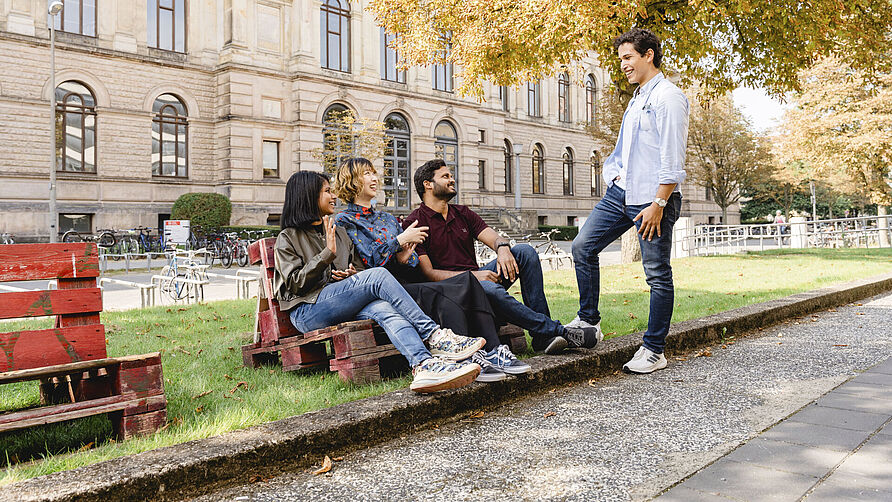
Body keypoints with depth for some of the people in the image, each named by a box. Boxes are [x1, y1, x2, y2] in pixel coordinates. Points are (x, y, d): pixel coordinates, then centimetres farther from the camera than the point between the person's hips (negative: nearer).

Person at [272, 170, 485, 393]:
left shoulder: (339, 233, 27)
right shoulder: (288, 238, 8)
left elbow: (360, 267, 27)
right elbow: (295, 283, -4)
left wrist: (352, 275, 3)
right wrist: (328, 254, -14)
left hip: (341, 307, 5)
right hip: (307, 312, -5)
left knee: (384, 309, -32)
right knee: (379, 275, -27)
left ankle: (424, 365, -56)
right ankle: (434, 336, -31)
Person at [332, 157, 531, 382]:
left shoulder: (388, 218, 27)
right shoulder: (344, 221, 6)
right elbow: (367, 261, -9)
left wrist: (405, 258, -3)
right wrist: (400, 241, -7)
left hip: (407, 284, 7)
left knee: (467, 280, -18)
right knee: (440, 294, -34)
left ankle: (494, 351, -28)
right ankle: (467, 359, -37)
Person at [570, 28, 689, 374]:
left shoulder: (667, 96, -8)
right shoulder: (637, 99, 20)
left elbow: (672, 158, -16)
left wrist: (658, 204, -20)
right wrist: (616, 174, 12)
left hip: (652, 199, -9)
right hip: (621, 192, 9)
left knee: (657, 274, -1)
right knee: (583, 246, 3)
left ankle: (654, 351, 7)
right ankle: (588, 319, 16)